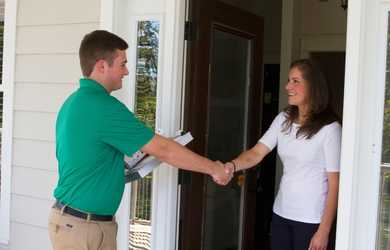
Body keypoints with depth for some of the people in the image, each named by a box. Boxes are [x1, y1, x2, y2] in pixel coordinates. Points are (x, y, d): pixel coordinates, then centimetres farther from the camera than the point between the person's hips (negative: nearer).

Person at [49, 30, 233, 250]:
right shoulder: (103, 106, -21)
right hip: (80, 226, -9)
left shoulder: (76, 102, 8)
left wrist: (124, 170, 11)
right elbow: (163, 149, -18)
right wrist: (214, 168, -8)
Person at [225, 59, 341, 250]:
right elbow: (257, 153, -5)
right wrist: (232, 165, -26)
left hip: (311, 219, -5)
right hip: (281, 213, 5)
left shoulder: (329, 128, -14)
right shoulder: (283, 120, 3)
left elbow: (334, 183, -13)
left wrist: (324, 231, -15)